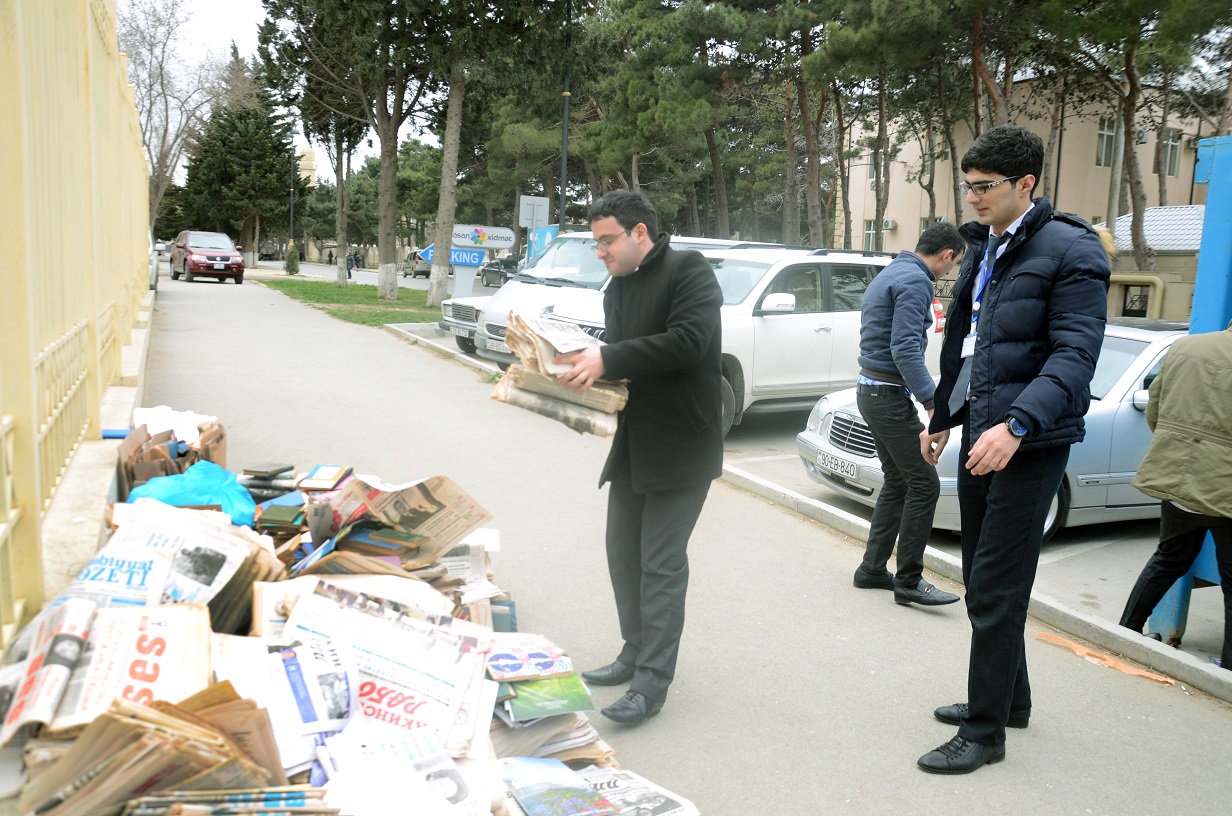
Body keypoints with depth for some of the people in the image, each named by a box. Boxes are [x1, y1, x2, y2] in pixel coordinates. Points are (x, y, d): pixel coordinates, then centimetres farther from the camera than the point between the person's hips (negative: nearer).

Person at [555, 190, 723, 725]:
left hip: (682, 445, -9)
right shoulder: (617, 289, 15)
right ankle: (635, 655, 29)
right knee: (623, 552, 14)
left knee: (661, 562, -6)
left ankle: (652, 682, 0)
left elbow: (688, 340, -26)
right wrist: (587, 366, -4)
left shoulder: (688, 270, -11)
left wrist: (607, 358, -27)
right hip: (633, 442, 9)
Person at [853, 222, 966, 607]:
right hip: (890, 396, -11)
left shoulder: (891, 273, 17)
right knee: (924, 484, -6)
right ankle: (908, 581, -1)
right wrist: (933, 402, -27)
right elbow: (905, 350, -24)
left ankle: (873, 569, 20)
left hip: (871, 390, 11)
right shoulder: (915, 281, -15)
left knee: (897, 482, 15)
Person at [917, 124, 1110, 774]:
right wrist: (943, 417, 25)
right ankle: (1009, 699, 32)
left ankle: (985, 732, 7)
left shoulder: (1071, 250, -12)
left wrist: (1016, 426, -32)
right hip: (980, 435, 9)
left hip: (1029, 443, -8)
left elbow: (1074, 355, -21)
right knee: (981, 582, 16)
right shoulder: (982, 250, 15)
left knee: (996, 593, -5)